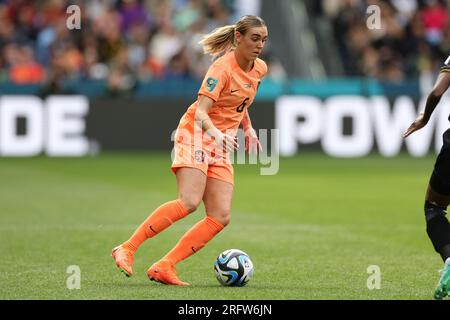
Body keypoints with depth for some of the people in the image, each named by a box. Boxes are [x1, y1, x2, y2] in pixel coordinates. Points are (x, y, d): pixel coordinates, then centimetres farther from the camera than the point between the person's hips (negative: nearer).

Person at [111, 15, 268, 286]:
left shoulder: (260, 69, 7)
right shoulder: (222, 68, -17)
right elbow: (201, 112, -26)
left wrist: (249, 130, 14)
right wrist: (216, 132, -45)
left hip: (221, 145, 8)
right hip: (195, 135, -8)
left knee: (221, 217, -8)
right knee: (189, 202, -27)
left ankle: (164, 268, -8)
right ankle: (128, 249, -19)